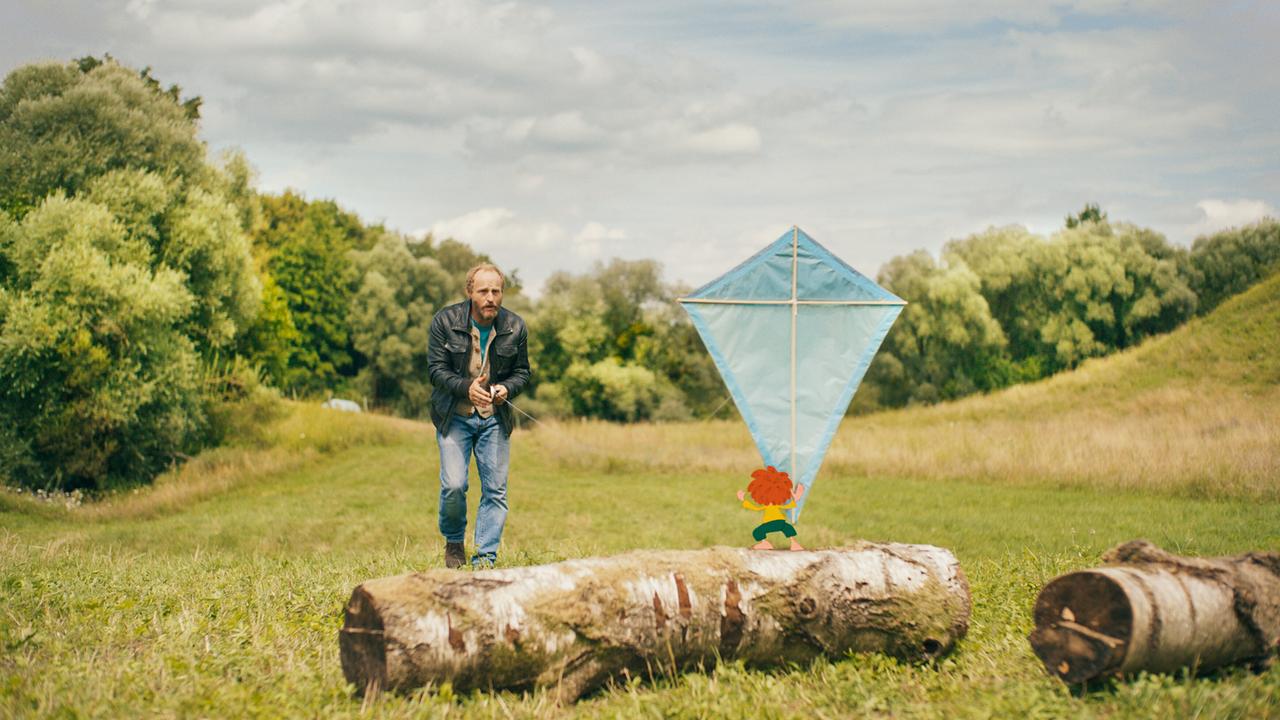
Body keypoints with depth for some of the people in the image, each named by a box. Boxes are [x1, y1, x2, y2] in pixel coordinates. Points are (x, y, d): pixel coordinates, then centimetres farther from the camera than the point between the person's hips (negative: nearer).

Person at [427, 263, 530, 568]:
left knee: (495, 490, -1)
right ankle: (454, 542, 16)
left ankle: (485, 559, 7)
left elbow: (522, 371, 8)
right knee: (453, 485, -12)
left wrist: (506, 388, -15)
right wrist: (466, 387, -27)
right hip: (454, 416, -2)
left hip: (495, 417, 2)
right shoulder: (445, 321, -9)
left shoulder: (515, 326, -1)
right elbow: (436, 368, -9)